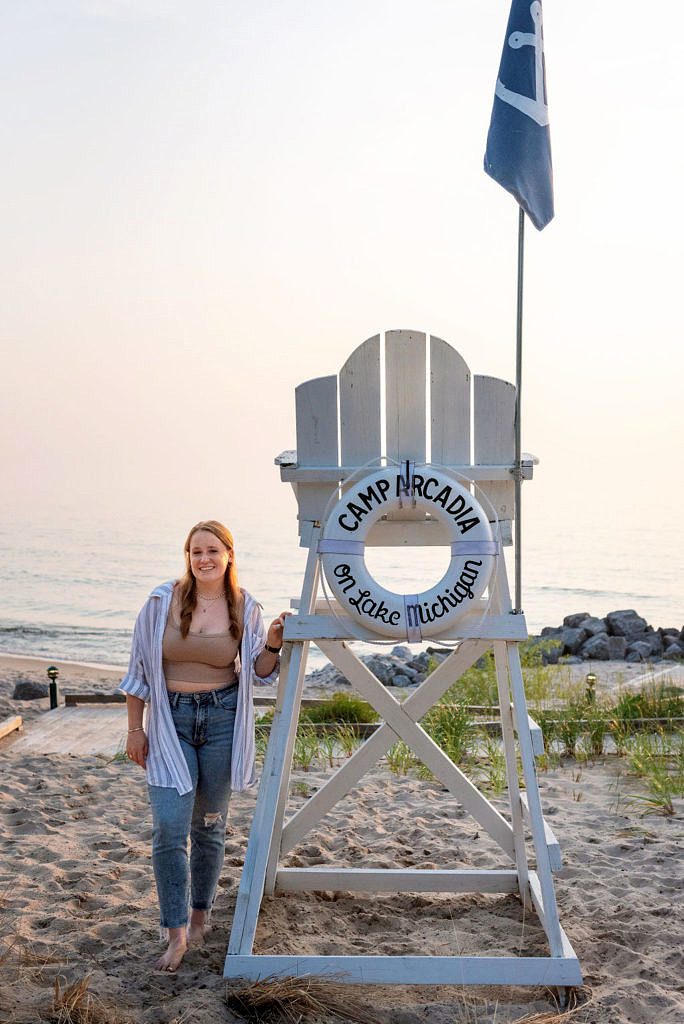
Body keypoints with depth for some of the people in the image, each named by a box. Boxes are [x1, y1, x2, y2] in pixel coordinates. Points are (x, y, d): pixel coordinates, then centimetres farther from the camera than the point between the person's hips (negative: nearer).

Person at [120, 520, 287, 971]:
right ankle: (176, 932, 3)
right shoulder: (162, 601, -5)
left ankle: (201, 913, 32)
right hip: (170, 721, -1)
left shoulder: (245, 608, -1)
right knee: (169, 828, -9)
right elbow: (140, 670, 1)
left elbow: (259, 672, 6)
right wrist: (135, 729, 2)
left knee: (210, 825, 12)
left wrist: (273, 644, -15)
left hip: (222, 720, 1)